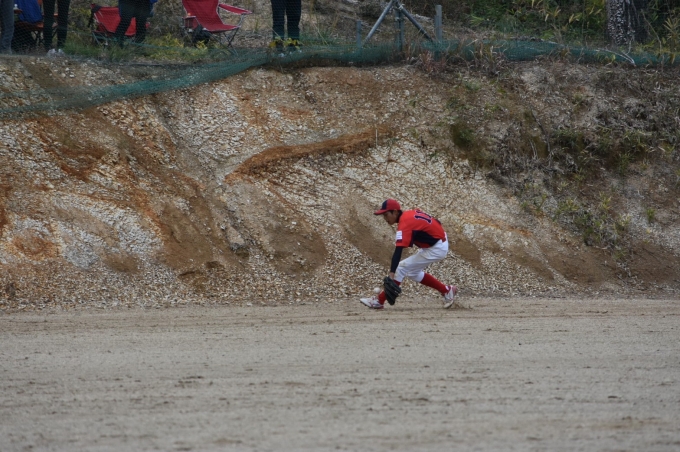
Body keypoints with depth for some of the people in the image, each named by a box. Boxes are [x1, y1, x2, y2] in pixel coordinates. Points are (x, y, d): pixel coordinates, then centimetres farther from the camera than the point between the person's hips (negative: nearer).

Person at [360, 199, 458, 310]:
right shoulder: (411, 213, 2)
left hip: (436, 249, -10)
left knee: (401, 268, -11)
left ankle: (379, 300, -10)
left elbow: (398, 252, -33)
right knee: (412, 272, 19)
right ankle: (447, 291, 24)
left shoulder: (405, 224, -24)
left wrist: (391, 274, -39)